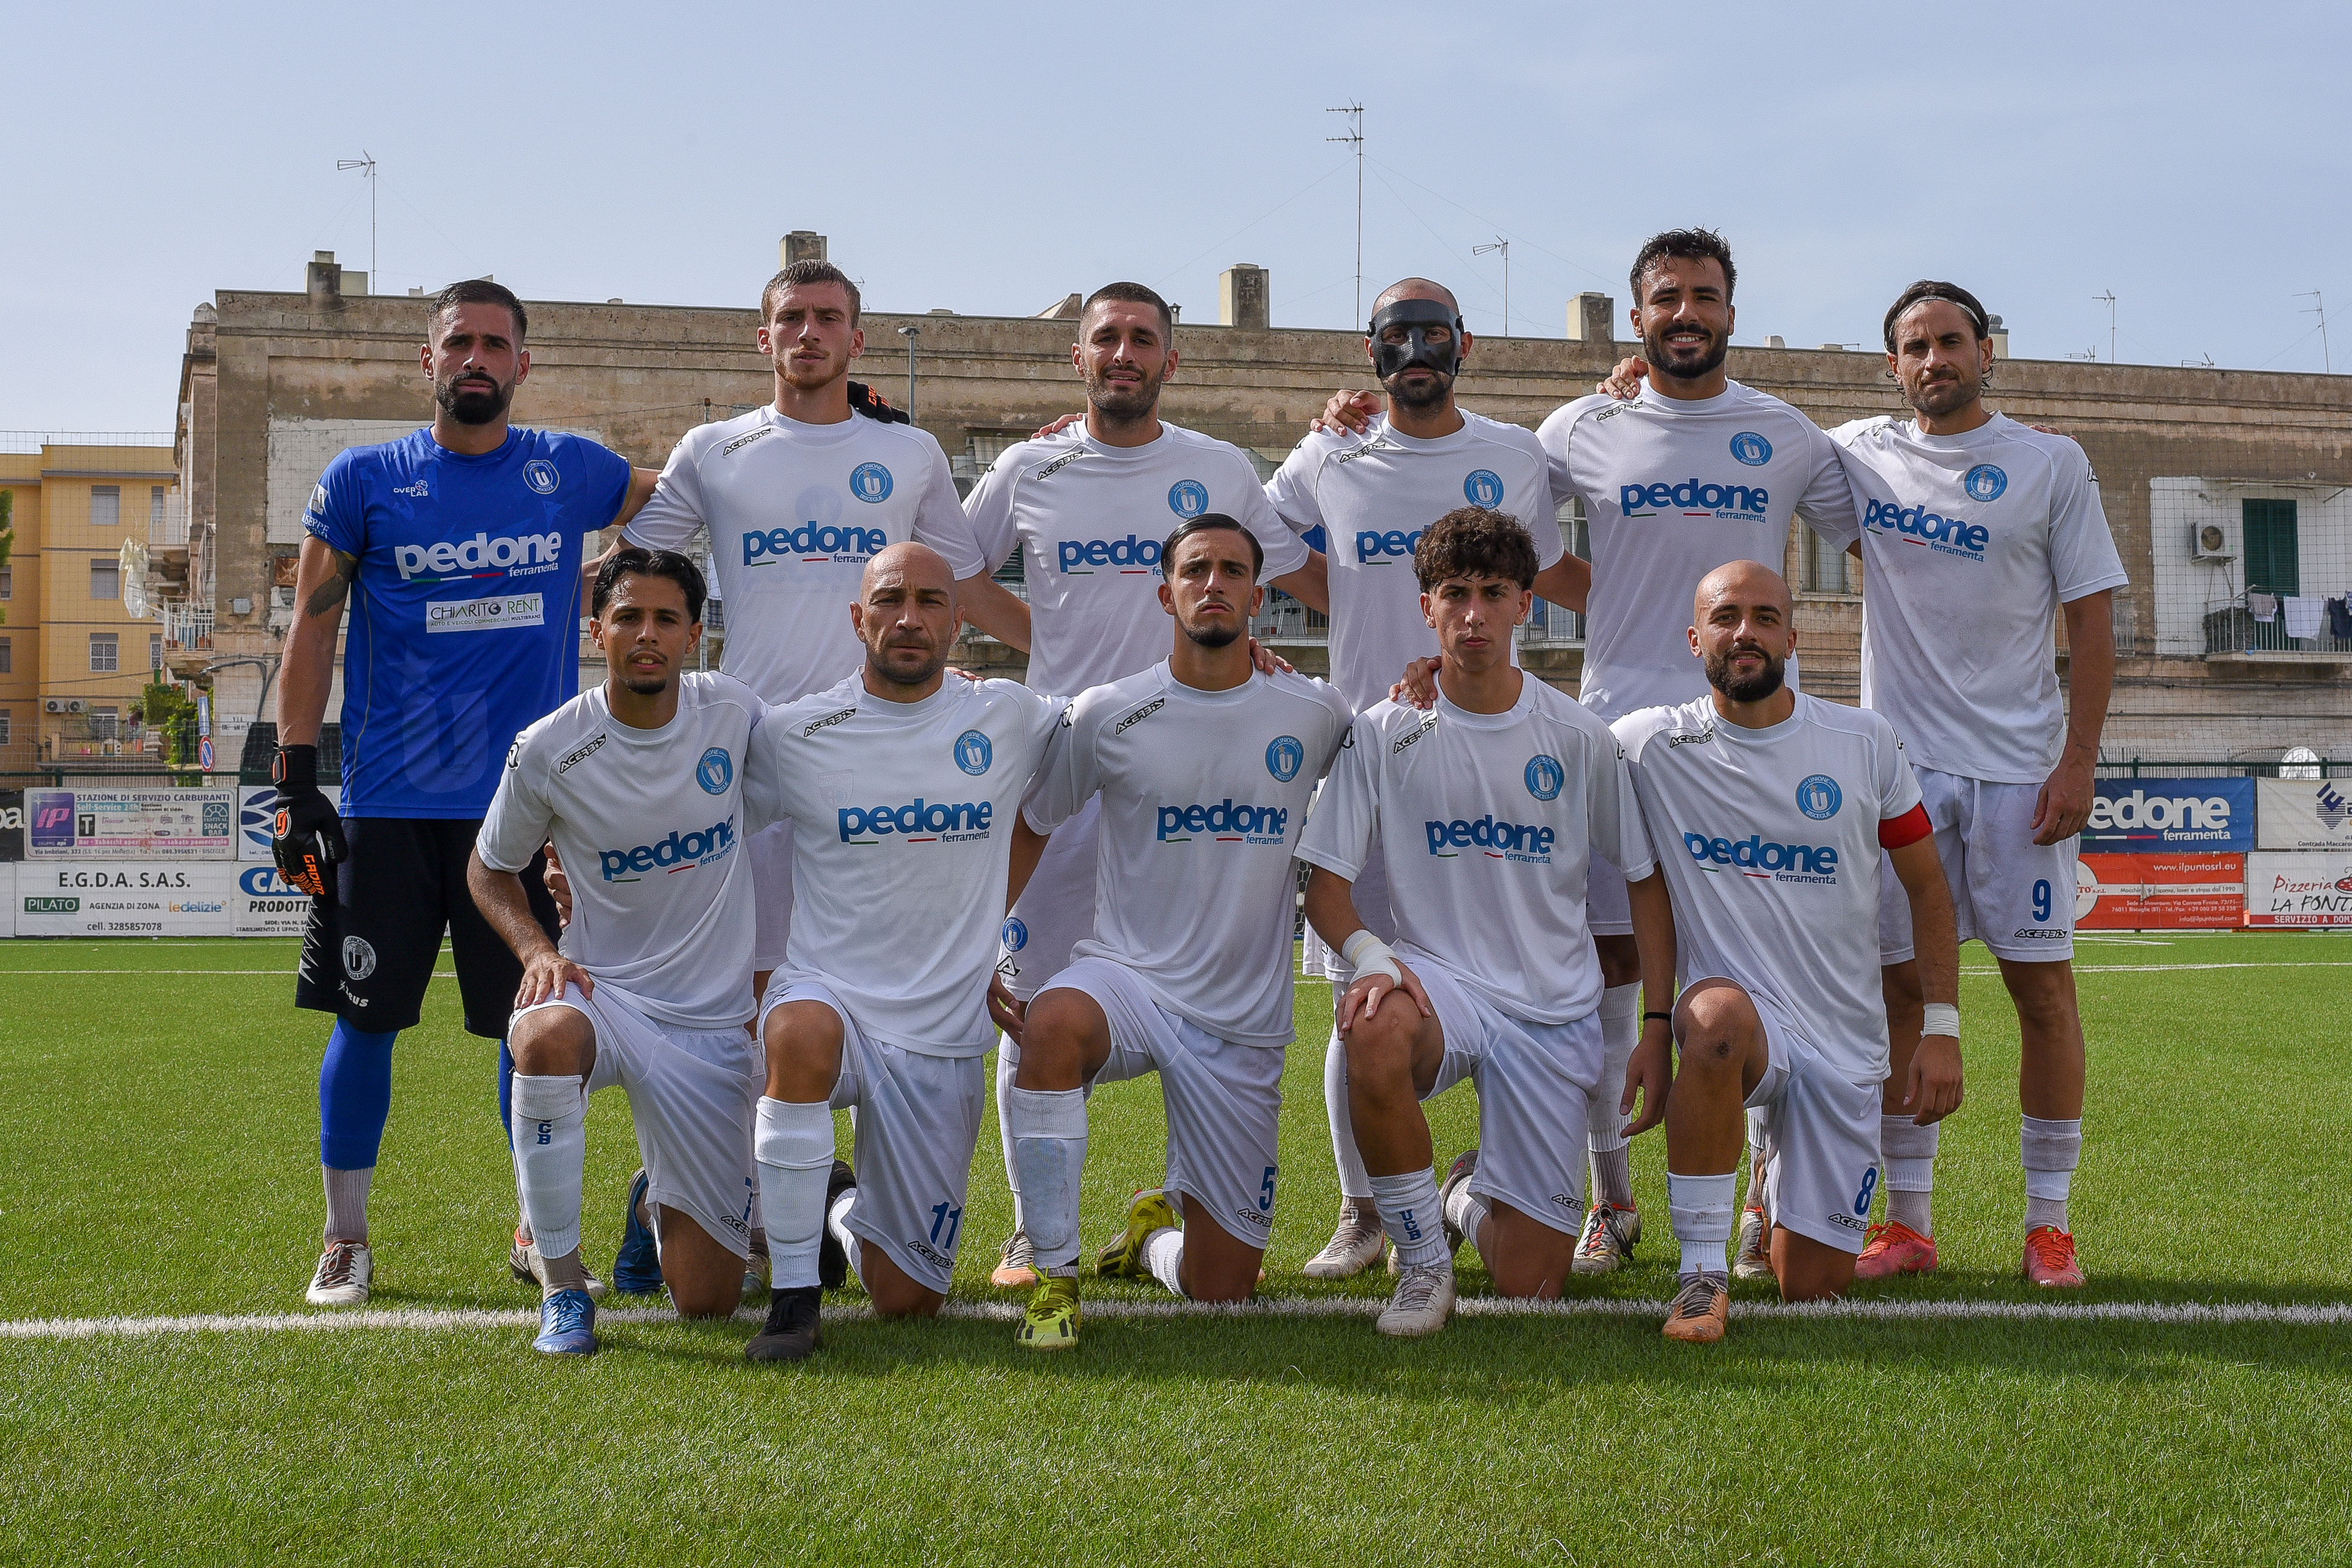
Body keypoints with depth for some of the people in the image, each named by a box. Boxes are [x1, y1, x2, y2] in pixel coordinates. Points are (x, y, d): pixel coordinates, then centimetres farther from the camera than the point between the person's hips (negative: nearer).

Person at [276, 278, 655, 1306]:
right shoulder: (364, 481, 2)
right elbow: (313, 630, 5)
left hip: (528, 802, 1)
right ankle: (345, 1239, 16)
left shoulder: (573, 473, 6)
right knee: (366, 1017, 2)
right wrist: (294, 782, -2)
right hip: (390, 805, -1)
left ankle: (542, 1235, 18)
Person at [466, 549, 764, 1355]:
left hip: (717, 1020, 1)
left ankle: (665, 1204, 40)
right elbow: (489, 867, 7)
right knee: (545, 1035, -41)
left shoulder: (733, 711, -6)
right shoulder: (548, 750, -10)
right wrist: (536, 950, -11)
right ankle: (562, 1282, -21)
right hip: (606, 991, -1)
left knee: (707, 1299, 0)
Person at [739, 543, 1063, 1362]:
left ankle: (842, 1208, 38)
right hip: (828, 989, -2)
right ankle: (794, 1293, -22)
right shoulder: (796, 734, -1)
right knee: (802, 1033, -41)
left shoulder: (1007, 718, 3)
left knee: (909, 1300, 1)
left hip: (944, 1035, 2)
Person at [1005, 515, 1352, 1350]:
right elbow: (1025, 826, 8)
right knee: (1052, 1024, -40)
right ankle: (1056, 1275, -23)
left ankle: (1158, 1221, 40)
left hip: (1245, 1024, 2)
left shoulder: (1313, 715, 1)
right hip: (1128, 975, -1)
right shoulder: (1109, 714, -2)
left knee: (1223, 1287, 2)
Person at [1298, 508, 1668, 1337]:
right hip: (1440, 979, -1)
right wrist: (1368, 952, -24)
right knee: (1375, 1030, -41)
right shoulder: (1385, 733, -2)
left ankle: (1469, 1196, 34)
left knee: (1531, 1283, -5)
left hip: (1555, 1012, 1)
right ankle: (1423, 1259, -16)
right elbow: (1326, 882, -2)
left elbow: (1644, 878, 8)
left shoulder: (1579, 737, 0)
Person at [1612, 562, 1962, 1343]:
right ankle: (1703, 1273, -25)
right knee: (1719, 1016, -40)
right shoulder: (1652, 745, -3)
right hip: (1743, 1016, -2)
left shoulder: (1864, 742, 1)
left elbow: (1927, 886, 8)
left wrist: (1943, 1027, 1)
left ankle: (1780, 1167, 36)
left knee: (1814, 1289, 0)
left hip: (1847, 1043, 2)